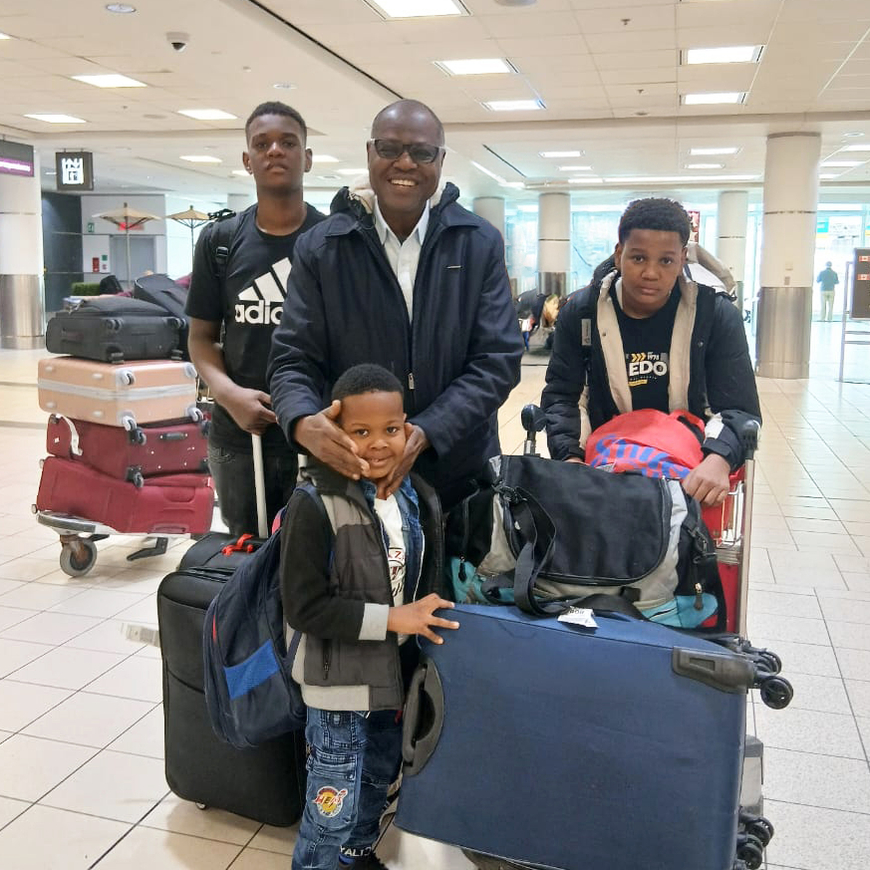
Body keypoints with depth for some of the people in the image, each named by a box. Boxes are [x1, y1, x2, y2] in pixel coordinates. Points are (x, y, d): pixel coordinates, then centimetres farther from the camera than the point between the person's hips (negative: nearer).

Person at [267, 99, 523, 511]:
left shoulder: (480, 244, -3)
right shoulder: (320, 248, -3)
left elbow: (498, 359, -7)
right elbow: (293, 360, -4)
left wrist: (426, 433, -22)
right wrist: (303, 423, -27)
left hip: (461, 472, 1)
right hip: (352, 472, 0)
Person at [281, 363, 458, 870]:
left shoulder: (419, 500, -3)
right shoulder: (316, 506, -22)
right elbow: (304, 607, -22)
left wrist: (427, 616, -1)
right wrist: (390, 619, -23)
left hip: (397, 673, 7)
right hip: (341, 682, -6)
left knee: (379, 781, 26)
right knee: (332, 808, 6)